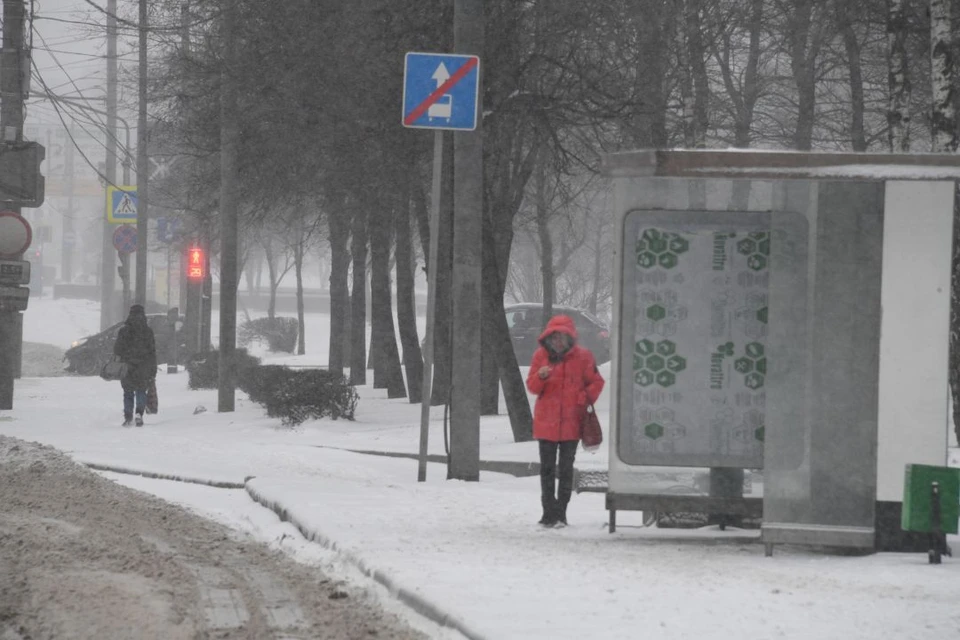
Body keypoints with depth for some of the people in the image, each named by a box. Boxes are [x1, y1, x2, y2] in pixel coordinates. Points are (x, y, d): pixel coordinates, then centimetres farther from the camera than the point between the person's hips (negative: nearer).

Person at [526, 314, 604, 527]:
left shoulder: (582, 356, -2)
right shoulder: (541, 355, 3)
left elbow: (596, 382, 6)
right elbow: (532, 386, 5)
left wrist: (586, 400, -9)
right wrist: (540, 376, -16)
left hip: (571, 421, -2)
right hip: (546, 421, 2)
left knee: (566, 468, 1)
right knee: (547, 468, 4)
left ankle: (560, 514, 6)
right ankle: (549, 512, 10)